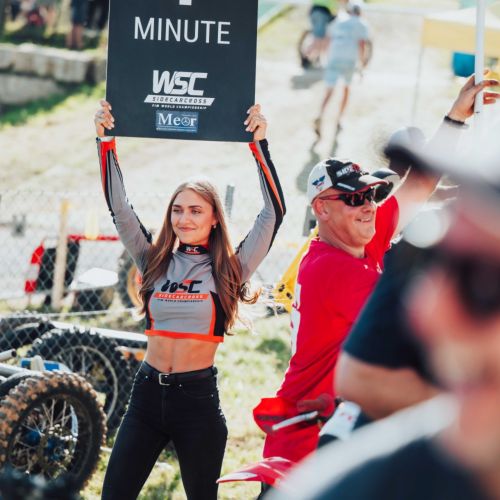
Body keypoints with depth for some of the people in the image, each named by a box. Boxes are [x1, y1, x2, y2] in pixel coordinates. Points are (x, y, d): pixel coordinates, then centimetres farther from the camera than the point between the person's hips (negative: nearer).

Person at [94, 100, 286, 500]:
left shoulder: (229, 269, 0)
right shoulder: (156, 261, 7)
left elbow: (273, 213, -8)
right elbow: (119, 208, 3)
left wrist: (259, 144, -13)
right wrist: (106, 142, -5)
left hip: (199, 396, -3)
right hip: (148, 392, 3)